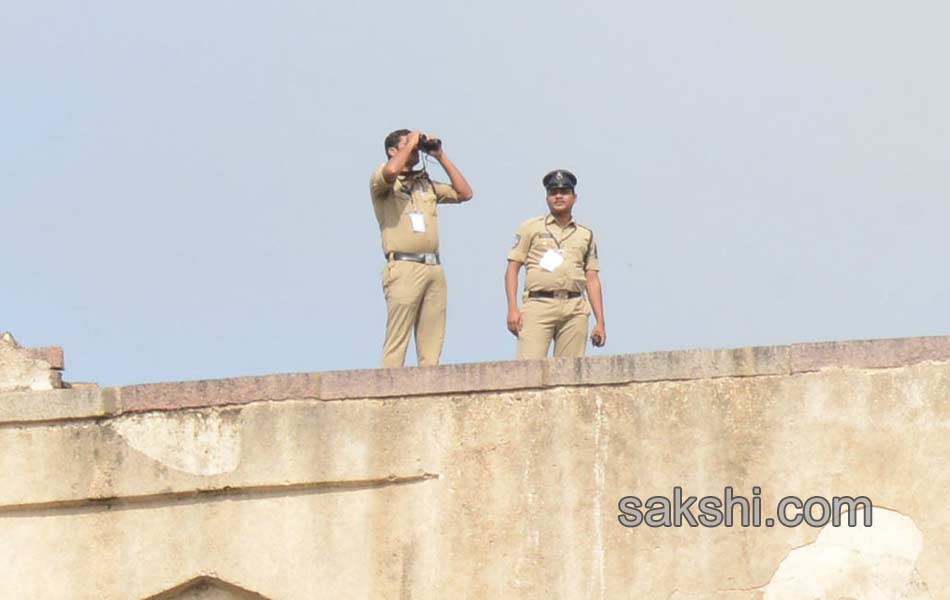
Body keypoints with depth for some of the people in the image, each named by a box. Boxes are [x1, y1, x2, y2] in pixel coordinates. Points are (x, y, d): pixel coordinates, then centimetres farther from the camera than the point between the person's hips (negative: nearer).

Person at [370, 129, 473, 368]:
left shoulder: (426, 184, 25)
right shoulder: (381, 182, 5)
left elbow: (465, 193, 21)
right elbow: (390, 171, -19)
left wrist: (441, 157, 18)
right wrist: (410, 143, -3)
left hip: (434, 268, 6)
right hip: (404, 267, -6)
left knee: (431, 346, 1)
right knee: (396, 343, -12)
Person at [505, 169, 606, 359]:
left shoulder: (586, 234, 20)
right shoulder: (530, 228, 13)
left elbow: (592, 279, 17)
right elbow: (513, 268, 8)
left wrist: (600, 322, 9)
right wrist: (512, 309, -5)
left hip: (574, 309, 3)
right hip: (539, 305, -3)